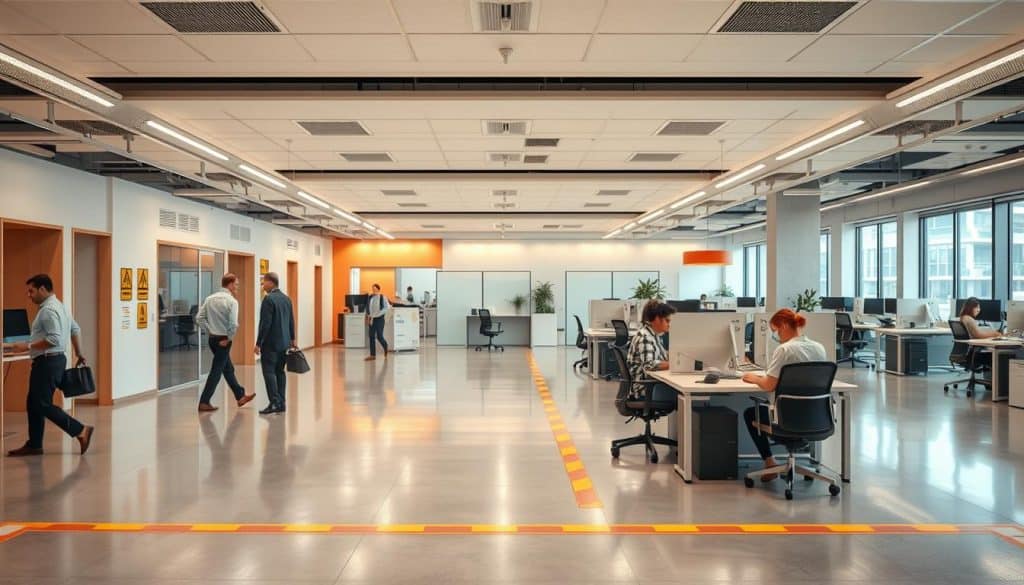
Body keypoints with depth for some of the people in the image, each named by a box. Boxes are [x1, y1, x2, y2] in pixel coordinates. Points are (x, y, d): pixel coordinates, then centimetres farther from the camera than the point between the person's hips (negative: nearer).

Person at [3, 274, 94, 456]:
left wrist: (28, 346, -22)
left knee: (43, 405, -8)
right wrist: (79, 354, 31)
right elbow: (76, 329, 24)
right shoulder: (58, 306, 16)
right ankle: (34, 445, 18)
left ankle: (81, 431, -7)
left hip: (48, 362, -11)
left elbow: (54, 339, -27)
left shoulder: (48, 310, -18)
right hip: (53, 360, 11)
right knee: (33, 404, 14)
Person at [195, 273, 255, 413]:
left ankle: (240, 396, 31)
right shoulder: (232, 301, -15)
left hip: (212, 339, 7)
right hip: (223, 340, -7)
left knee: (228, 368, 19)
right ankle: (204, 403, 4)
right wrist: (229, 338, -11)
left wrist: (209, 332, 8)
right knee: (216, 371, 1)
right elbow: (233, 324, -24)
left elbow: (199, 318, 3)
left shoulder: (210, 299, 4)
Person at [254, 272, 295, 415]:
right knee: (280, 372, 11)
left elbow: (265, 323, -17)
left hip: (271, 343, -8)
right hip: (284, 342, 8)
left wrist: (258, 343, -13)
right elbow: (291, 321, 15)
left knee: (269, 372, -5)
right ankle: (281, 403, 12)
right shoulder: (286, 299, 10)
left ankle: (274, 403, -10)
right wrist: (292, 339, 24)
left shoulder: (269, 299, -14)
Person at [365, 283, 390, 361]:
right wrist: (368, 316, 3)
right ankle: (372, 355, 7)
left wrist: (378, 314, -16)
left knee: (379, 336, -6)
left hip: (379, 319, -5)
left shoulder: (382, 298, -8)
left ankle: (385, 348, 25)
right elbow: (368, 307, 14)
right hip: (372, 319, 5)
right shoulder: (370, 297, 5)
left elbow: (387, 307, -13)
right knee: (371, 336, 3)